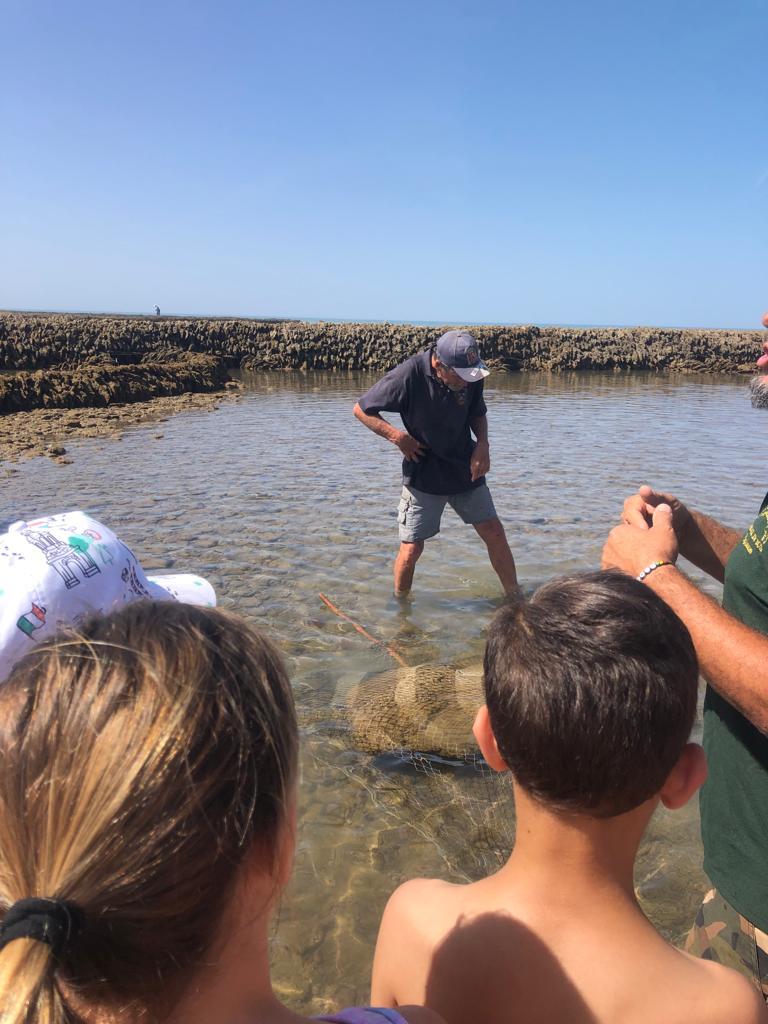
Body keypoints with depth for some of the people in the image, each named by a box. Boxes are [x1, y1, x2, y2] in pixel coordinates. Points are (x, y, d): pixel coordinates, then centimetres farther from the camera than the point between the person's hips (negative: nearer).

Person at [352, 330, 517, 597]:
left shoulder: (472, 375, -8)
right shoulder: (410, 374, -22)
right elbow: (361, 410, -12)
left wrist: (482, 444, -7)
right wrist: (398, 437, -22)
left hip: (465, 469, 4)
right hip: (423, 473, -4)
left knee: (494, 534, 6)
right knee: (411, 548, -2)